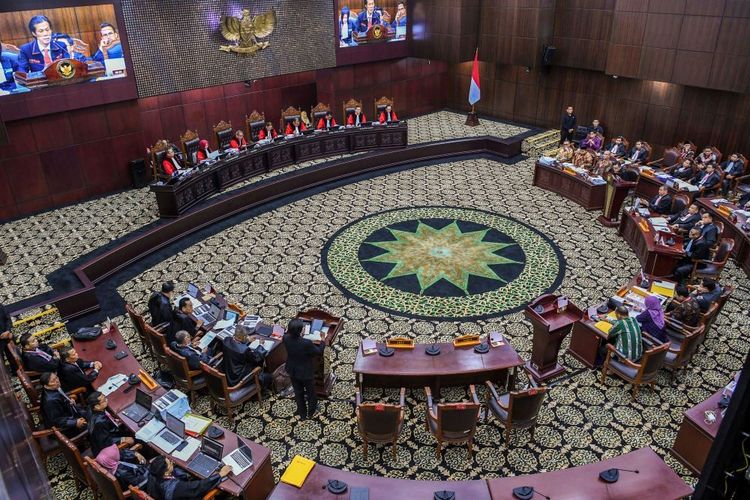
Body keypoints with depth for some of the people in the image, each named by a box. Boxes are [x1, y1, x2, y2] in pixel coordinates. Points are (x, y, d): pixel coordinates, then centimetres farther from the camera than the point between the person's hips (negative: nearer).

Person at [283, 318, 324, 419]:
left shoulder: (286, 338, -24)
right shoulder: (307, 343, -37)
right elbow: (319, 352, -18)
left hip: (292, 371, 4)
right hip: (306, 372, -4)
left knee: (298, 392, 26)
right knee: (310, 392, 24)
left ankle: (302, 414, 46)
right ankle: (311, 412, 47)